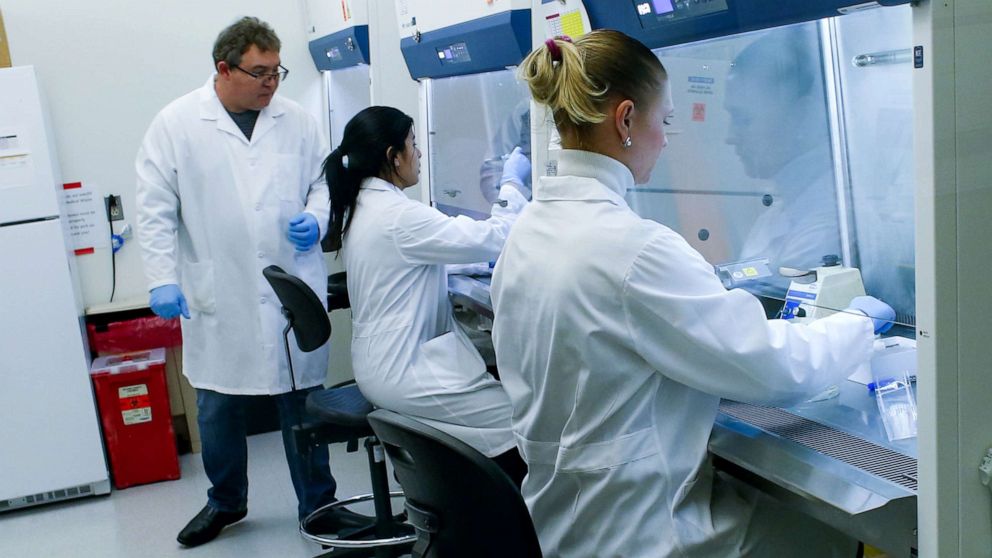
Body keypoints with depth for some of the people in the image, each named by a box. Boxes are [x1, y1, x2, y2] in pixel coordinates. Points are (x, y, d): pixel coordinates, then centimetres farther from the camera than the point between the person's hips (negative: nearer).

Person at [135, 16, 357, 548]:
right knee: (218, 409, 13)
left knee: (303, 403, 10)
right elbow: (156, 209, -2)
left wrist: (315, 219, -7)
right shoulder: (176, 123, -2)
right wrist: (163, 280, -9)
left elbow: (324, 181, 14)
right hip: (219, 299, -1)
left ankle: (318, 504, 27)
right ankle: (225, 500, 37)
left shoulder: (296, 120, 4)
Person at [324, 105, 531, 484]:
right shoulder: (397, 215, -22)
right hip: (402, 374, -10)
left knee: (502, 387, 13)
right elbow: (493, 239, -21)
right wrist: (512, 182, -6)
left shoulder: (361, 208, 9)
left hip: (384, 363, 11)